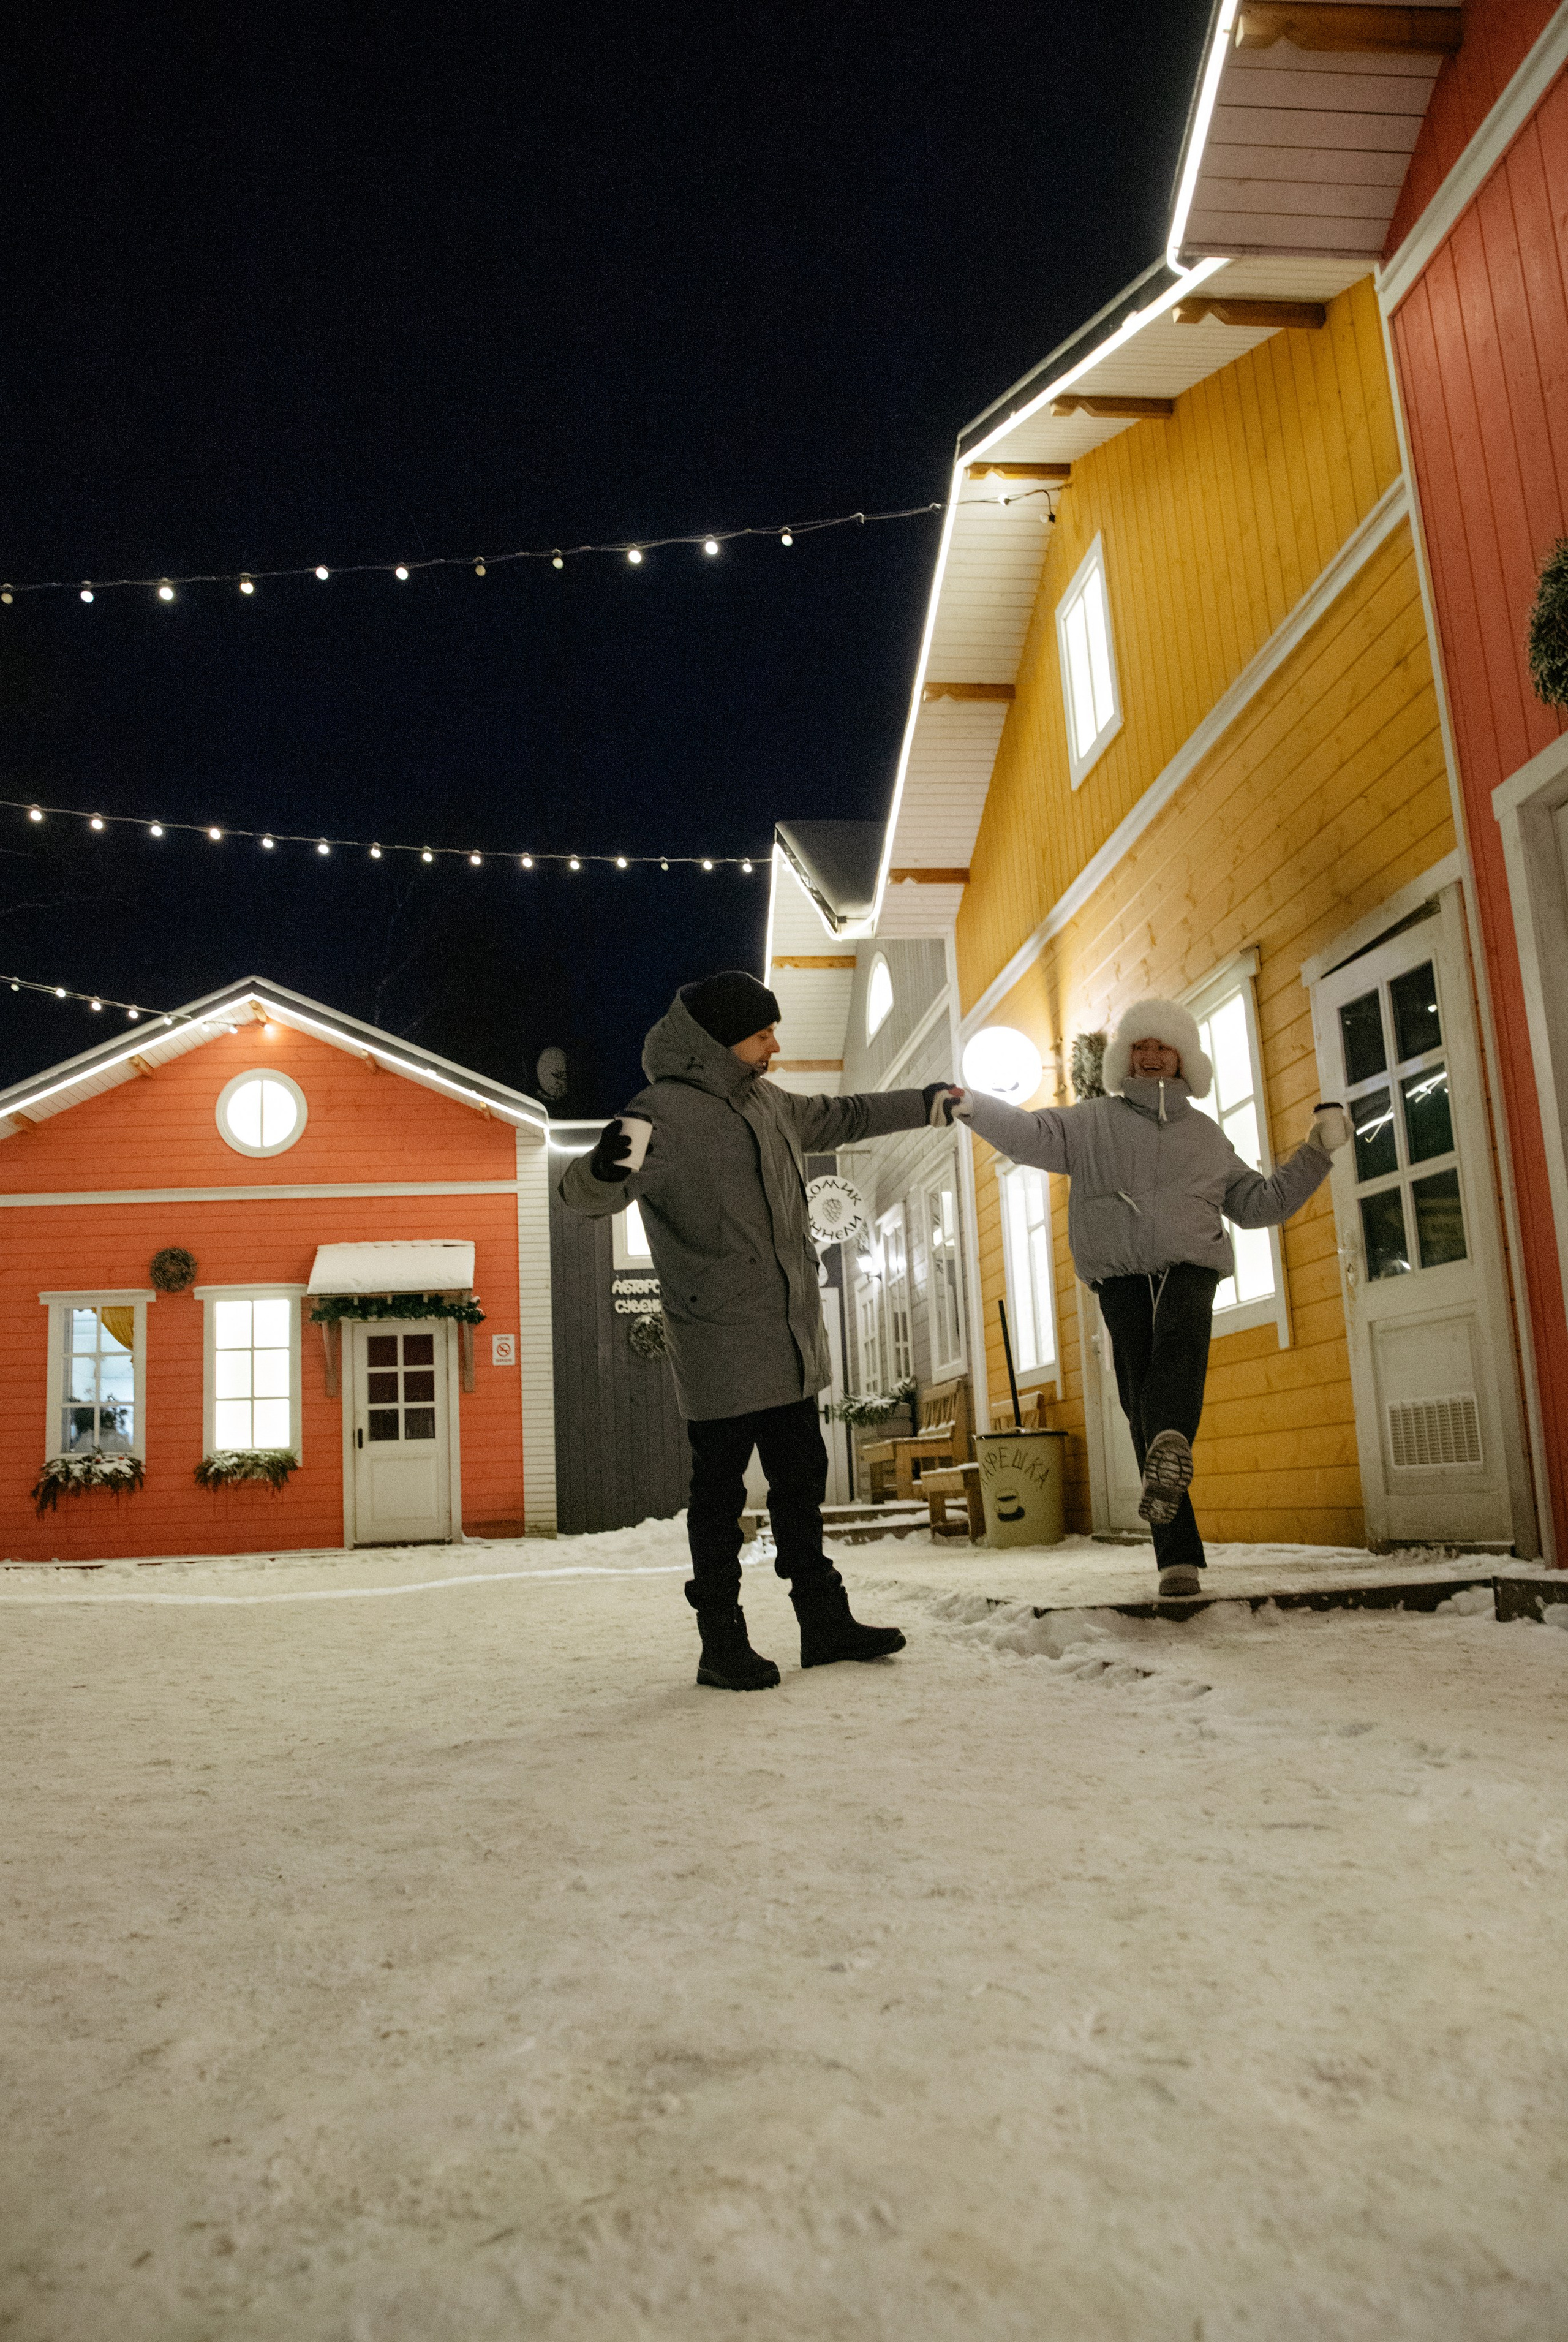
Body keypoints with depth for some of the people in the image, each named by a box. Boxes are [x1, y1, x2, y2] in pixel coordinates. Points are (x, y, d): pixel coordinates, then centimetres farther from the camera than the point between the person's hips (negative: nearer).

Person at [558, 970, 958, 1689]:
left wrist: (921, 1104, 38)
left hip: (791, 1340, 8)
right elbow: (585, 1195, -22)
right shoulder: (665, 1111, -13)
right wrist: (605, 1166, -45)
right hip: (719, 1345, -8)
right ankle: (722, 1643, 11)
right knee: (720, 1494, 0)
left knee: (801, 1481, 15)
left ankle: (824, 1621, 26)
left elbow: (839, 1119, 31)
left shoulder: (766, 1102, 12)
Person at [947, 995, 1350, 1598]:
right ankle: (1178, 1556, -11)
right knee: (1141, 1406, -10)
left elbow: (1260, 1204, 27)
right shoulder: (1092, 1123, 20)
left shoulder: (1205, 1133, 26)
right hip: (1122, 1275, -1)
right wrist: (974, 1105, -10)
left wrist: (1316, 1152, 20)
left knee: (1180, 1337, -35)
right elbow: (1028, 1135, 6)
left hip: (1190, 1266, 1)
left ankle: (1170, 1442, -60)